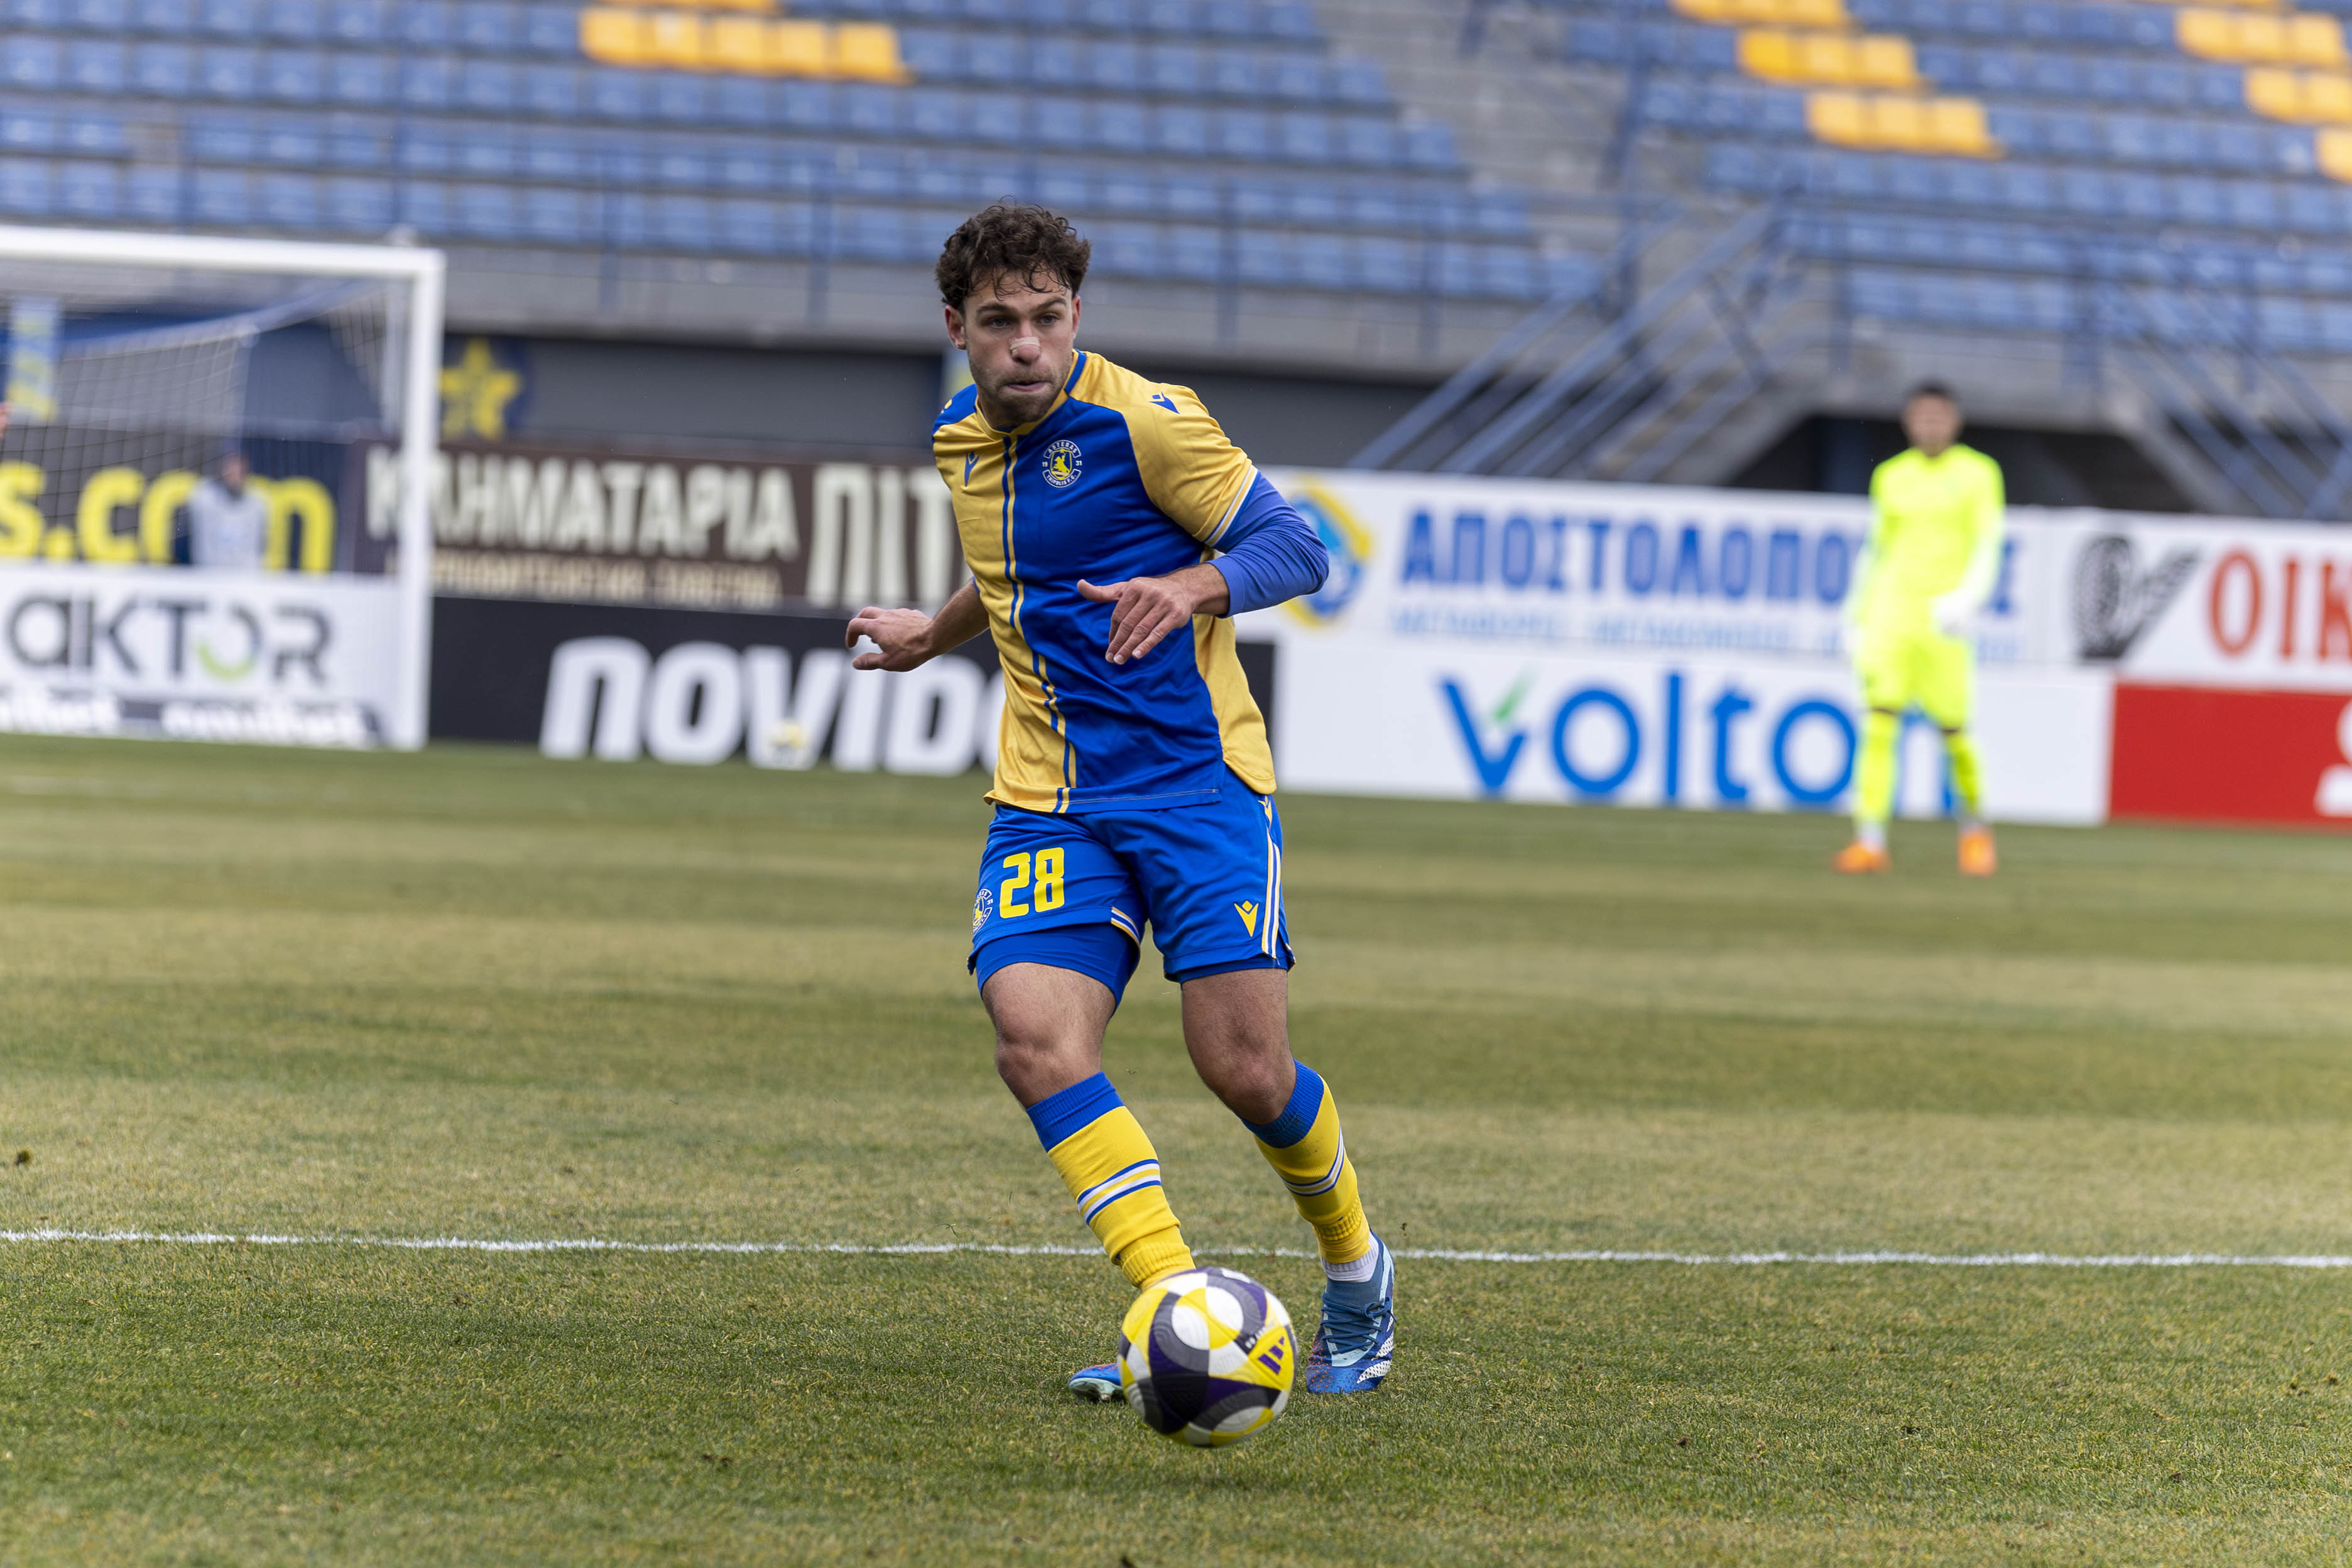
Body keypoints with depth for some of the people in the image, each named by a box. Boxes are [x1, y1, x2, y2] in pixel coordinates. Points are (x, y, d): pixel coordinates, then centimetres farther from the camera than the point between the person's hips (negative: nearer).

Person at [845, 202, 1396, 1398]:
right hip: (1048, 800, 5)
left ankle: (1355, 1271, 22)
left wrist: (1192, 586, -26)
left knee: (1244, 1069, -9)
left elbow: (1295, 548, -9)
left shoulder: (1142, 421, -10)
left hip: (1197, 776, -5)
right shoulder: (962, 441, 10)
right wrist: (937, 634, 44)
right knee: (1035, 1038, -20)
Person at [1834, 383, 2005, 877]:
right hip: (1890, 608, 2)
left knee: (1953, 730, 1)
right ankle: (1870, 840, -19)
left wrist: (1968, 597, -22)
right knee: (1878, 720, -14)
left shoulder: (1978, 474, 2)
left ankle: (1973, 823, 27)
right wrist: (1859, 616, 15)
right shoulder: (1890, 476, 12)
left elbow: (1987, 547, -5)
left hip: (1942, 615, -2)